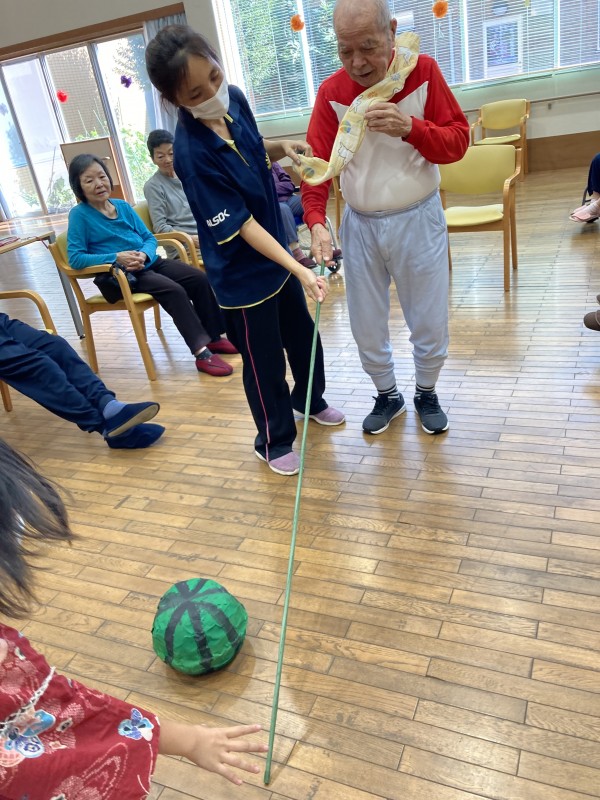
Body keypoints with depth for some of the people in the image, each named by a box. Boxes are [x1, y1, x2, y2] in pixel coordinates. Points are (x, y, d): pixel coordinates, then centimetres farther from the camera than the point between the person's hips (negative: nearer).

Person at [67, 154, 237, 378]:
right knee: (174, 291, -28)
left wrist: (144, 254, -12)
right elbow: (75, 258, -13)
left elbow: (149, 238, 12)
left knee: (199, 279, -10)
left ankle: (213, 337, 1)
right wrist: (115, 257, -22)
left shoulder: (122, 206, 10)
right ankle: (202, 353, -27)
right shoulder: (79, 214, -6)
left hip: (149, 263, 6)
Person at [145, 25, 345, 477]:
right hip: (242, 273, -7)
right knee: (265, 363, 8)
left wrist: (280, 147, -7)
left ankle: (310, 400, 50)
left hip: (277, 252, 8)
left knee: (303, 334, 23)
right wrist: (299, 269, -32)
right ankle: (275, 442, 30)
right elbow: (241, 225, -27)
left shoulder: (234, 100, -6)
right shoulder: (192, 152, -28)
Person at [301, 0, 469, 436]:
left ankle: (427, 393, 33)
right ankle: (387, 396, 34)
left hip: (418, 219, -1)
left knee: (429, 322, 7)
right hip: (360, 224, 1)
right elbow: (317, 163, -10)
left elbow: (458, 141, -6)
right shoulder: (331, 92, -5)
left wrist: (410, 128, -24)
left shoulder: (423, 71, -6)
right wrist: (316, 222, -26)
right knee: (366, 325, 10)